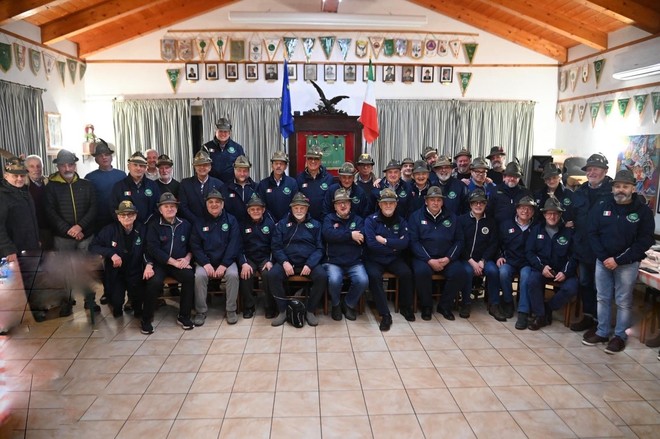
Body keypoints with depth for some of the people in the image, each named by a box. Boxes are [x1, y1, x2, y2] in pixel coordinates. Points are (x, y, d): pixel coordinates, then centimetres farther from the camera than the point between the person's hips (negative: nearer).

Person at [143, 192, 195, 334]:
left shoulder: (185, 224, 11)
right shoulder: (154, 225, 2)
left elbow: (191, 245, 15)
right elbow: (153, 249, -8)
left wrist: (187, 258, -7)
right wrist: (173, 262, -14)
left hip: (180, 263, 2)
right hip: (159, 263, -2)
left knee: (190, 277, -28)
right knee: (154, 281, -32)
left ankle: (184, 316, -14)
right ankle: (146, 319, -12)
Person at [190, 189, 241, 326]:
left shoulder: (231, 220, 2)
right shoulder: (199, 222, 6)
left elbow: (234, 244, -6)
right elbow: (195, 245, 0)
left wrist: (224, 265, -16)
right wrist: (205, 263, -15)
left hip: (226, 260, -1)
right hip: (205, 261, 1)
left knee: (233, 274, -29)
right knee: (199, 275, -28)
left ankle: (231, 310, -11)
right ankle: (201, 311, -11)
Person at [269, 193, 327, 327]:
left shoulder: (315, 225, 12)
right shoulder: (282, 224, 13)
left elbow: (319, 248, 4)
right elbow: (276, 247, 5)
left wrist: (309, 264, -14)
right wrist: (284, 262, -14)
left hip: (309, 262, 0)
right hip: (287, 261, 0)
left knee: (322, 276, -28)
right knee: (273, 275, -28)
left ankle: (310, 311, -8)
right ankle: (283, 311, -10)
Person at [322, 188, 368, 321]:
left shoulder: (358, 220, 14)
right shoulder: (329, 218, 10)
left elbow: (361, 238, -7)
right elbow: (328, 234, -14)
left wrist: (339, 236, -8)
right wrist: (350, 235, -12)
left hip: (354, 263, 2)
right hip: (333, 262, -2)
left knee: (363, 281, -26)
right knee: (334, 280, -31)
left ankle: (349, 304, 5)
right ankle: (336, 305, 2)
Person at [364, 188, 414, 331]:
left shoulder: (401, 221, 6)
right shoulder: (371, 220, -5)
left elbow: (405, 243, -9)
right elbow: (371, 244, -17)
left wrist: (385, 241, -15)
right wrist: (393, 246, -10)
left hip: (394, 259, 3)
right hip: (374, 259, -3)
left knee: (406, 273, -25)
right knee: (374, 276, -32)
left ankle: (405, 307, 0)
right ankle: (385, 314, -23)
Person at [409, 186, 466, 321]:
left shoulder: (451, 217, 14)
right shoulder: (416, 216, 5)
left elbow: (459, 240, 10)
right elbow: (413, 241, -4)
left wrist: (448, 258, -8)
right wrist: (429, 260, -15)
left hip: (446, 258, 3)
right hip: (424, 257, -2)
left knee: (459, 272, -26)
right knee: (422, 271, -34)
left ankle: (445, 305, -2)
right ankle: (426, 306, -8)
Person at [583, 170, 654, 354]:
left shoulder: (643, 211, -6)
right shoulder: (601, 206, 1)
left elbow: (645, 241, -9)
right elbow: (593, 233, 2)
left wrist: (618, 260, -15)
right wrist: (603, 257, -11)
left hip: (628, 264, -3)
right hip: (602, 261, 3)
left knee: (623, 302, 4)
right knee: (603, 298, 10)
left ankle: (620, 336, 17)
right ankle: (602, 332, 22)